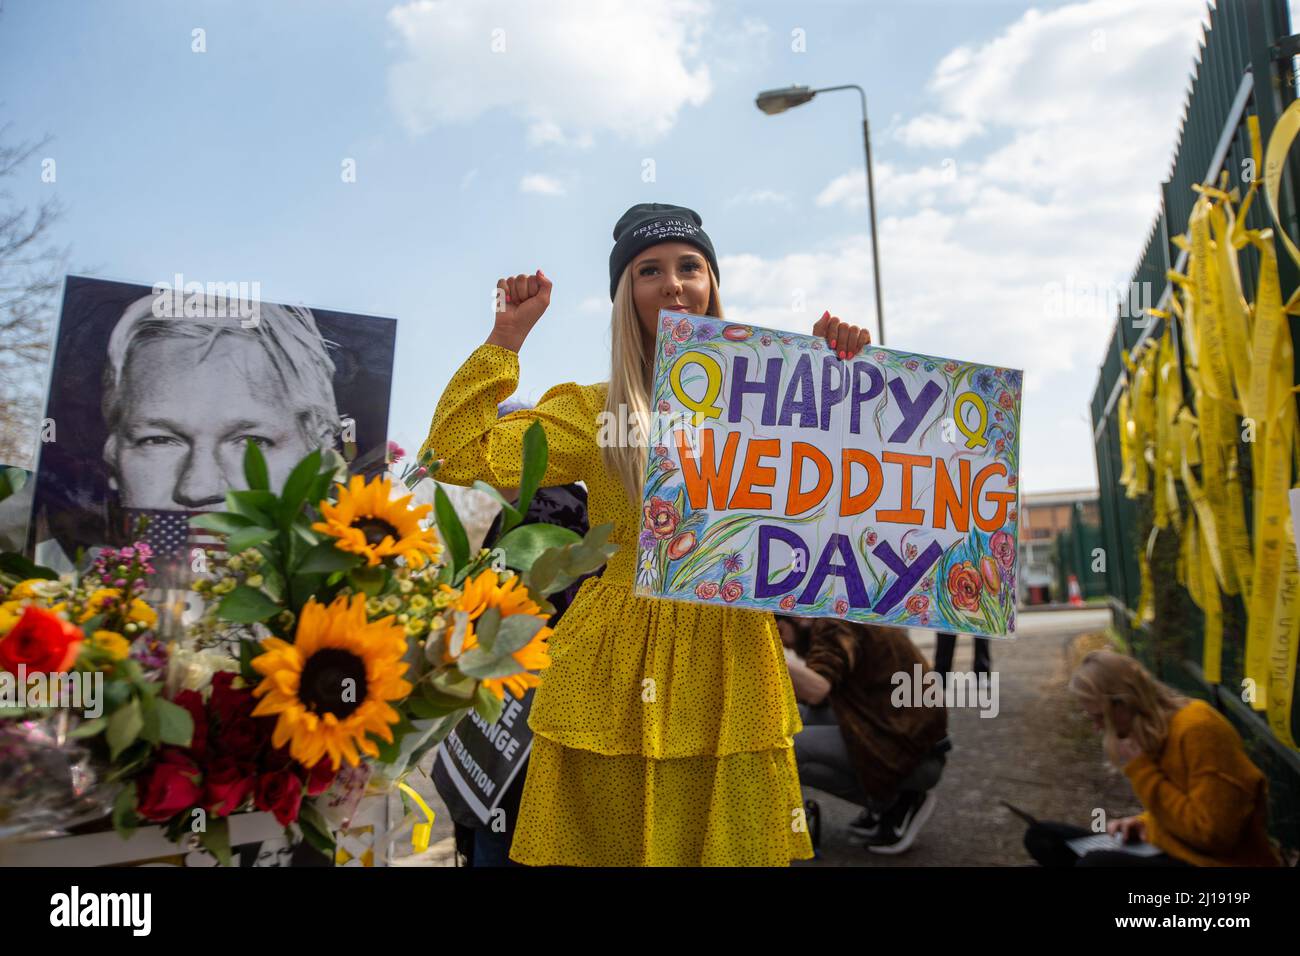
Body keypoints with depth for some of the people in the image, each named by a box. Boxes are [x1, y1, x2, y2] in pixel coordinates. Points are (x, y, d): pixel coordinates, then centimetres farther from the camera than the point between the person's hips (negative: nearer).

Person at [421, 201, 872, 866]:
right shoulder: (593, 411, 4)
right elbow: (456, 455, -5)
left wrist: (842, 372, -2)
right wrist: (508, 335, -2)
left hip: (732, 666, 2)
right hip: (617, 671, -1)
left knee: (735, 845, 8)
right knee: (608, 845, 8)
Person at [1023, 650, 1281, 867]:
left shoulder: (1198, 729, -19)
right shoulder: (1152, 728, 7)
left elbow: (1213, 834, -21)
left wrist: (1140, 769, -19)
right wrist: (1145, 823, 0)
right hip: (1168, 851, 9)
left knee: (1096, 863, -35)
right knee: (1041, 835, -1)